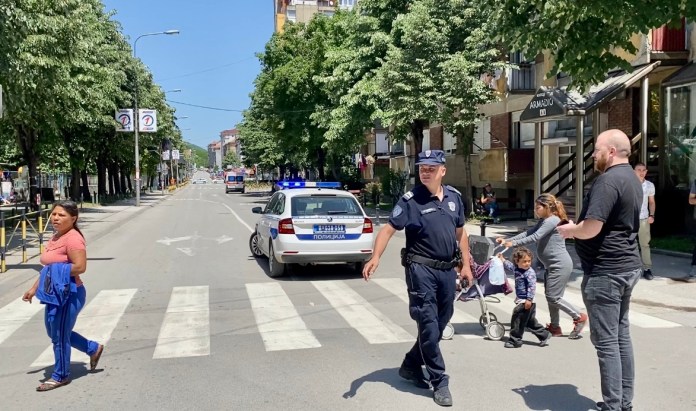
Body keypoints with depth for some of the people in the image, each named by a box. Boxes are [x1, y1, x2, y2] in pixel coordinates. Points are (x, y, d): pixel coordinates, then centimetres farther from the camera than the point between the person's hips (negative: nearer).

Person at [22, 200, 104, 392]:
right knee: (54, 332, 20)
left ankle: (60, 376, 22)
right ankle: (93, 349, 35)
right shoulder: (55, 237, 11)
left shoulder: (73, 238, -19)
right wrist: (34, 288, 16)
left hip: (70, 294, -10)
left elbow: (80, 267, -28)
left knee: (59, 336, 3)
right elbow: (49, 268, 18)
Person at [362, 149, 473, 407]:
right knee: (428, 326, -2)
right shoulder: (410, 200, -9)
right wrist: (375, 257, -30)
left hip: (448, 270, 6)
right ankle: (440, 382, 11)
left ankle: (411, 365, 33)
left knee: (440, 324, 15)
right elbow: (389, 229, -15)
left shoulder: (454, 197, 7)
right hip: (421, 269, -6)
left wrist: (466, 265, 14)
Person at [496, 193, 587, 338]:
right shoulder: (543, 221, 15)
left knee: (553, 297, -7)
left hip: (560, 265, -10)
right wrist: (507, 240, -3)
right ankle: (555, 327, 19)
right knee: (550, 297, 11)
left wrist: (513, 243, -22)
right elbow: (528, 233, 7)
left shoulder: (552, 220, -16)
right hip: (552, 265, 10)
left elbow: (535, 237, -23)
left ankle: (579, 317, 8)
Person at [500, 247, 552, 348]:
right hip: (521, 300, 9)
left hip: (526, 301, -9)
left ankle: (515, 340, 6)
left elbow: (532, 287, -22)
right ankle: (544, 335, 28)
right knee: (531, 322, 17)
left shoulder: (530, 272, -17)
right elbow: (510, 266, 30)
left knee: (517, 319, -4)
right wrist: (502, 259, 37)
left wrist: (529, 299, -26)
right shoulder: (517, 269, 8)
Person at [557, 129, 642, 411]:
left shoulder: (608, 180, -19)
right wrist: (577, 227, 11)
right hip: (627, 266, 10)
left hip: (605, 271, -10)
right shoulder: (632, 179, 14)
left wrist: (569, 230, -5)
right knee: (621, 335, 16)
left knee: (606, 341, -3)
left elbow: (591, 229, -26)